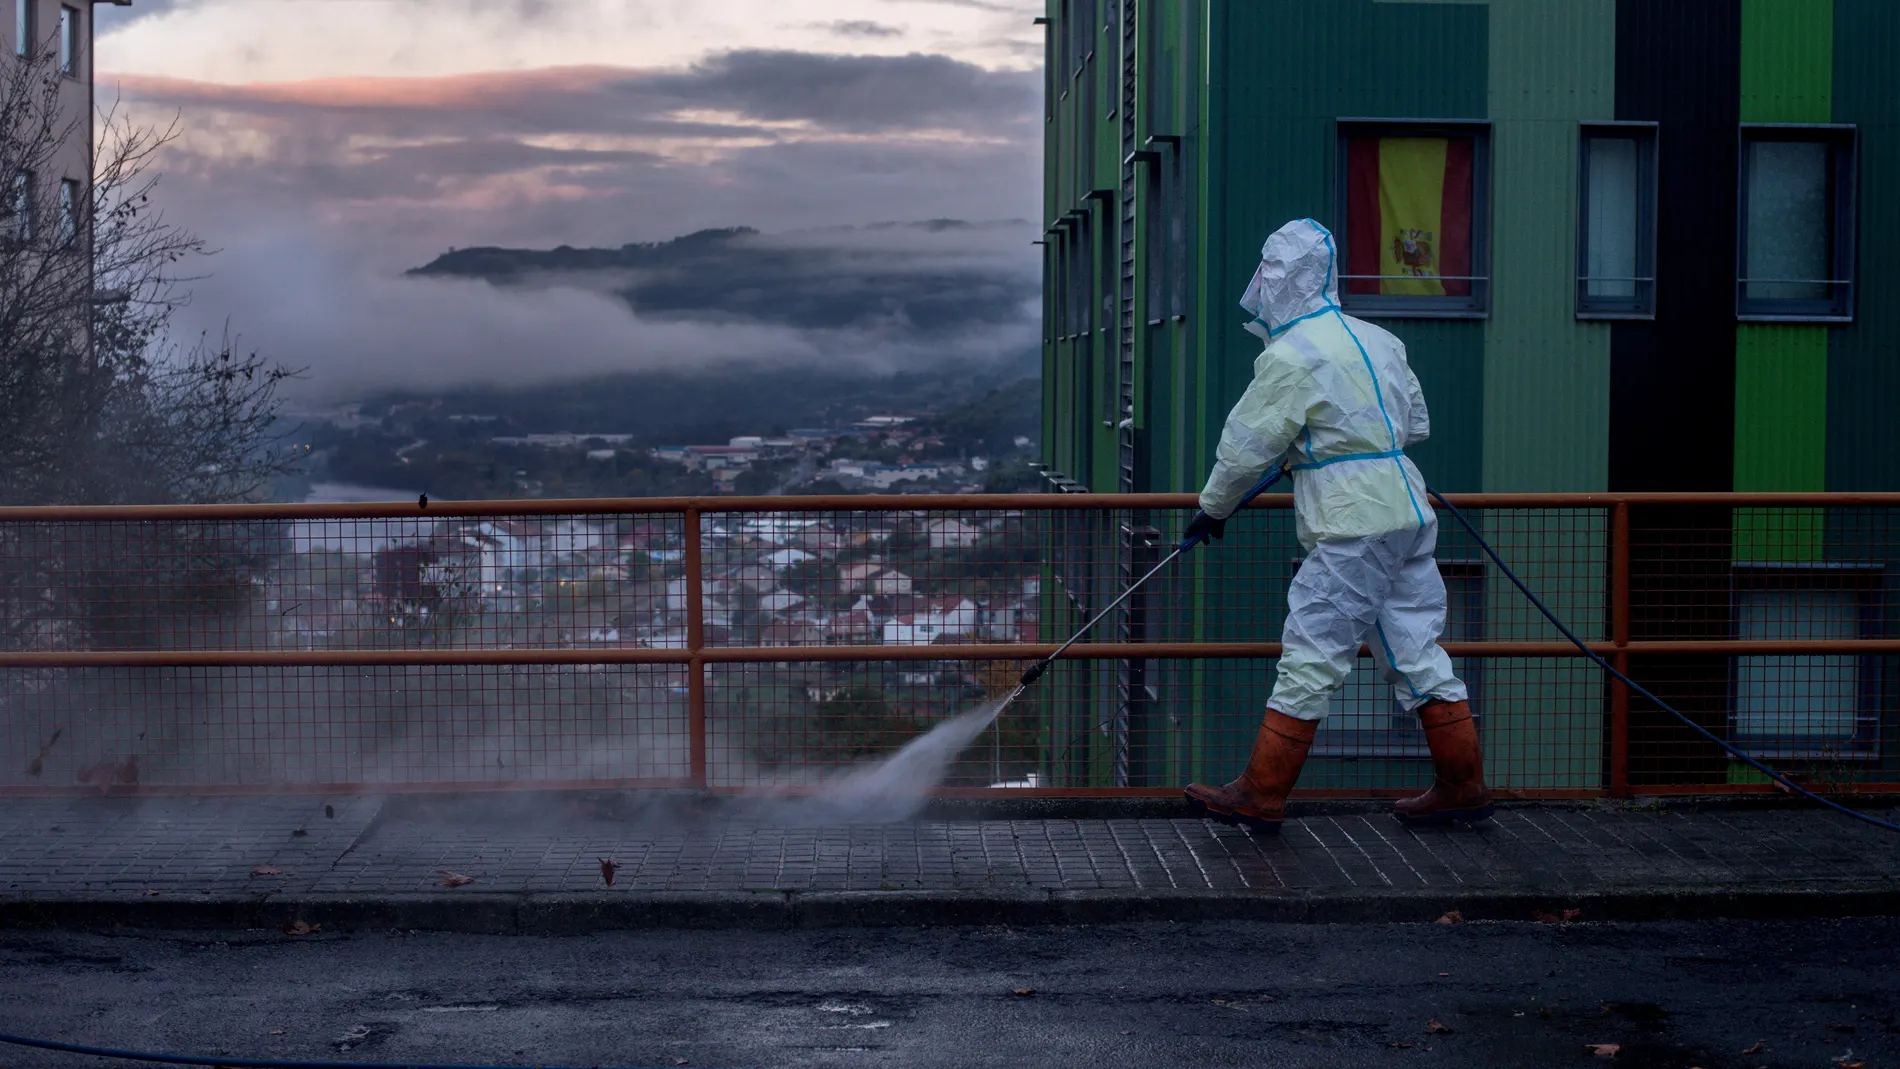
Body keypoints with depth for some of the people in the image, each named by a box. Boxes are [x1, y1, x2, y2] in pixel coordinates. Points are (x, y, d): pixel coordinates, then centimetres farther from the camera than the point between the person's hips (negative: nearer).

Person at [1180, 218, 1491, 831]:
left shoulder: (1291, 356, -11)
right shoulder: (1377, 340, 14)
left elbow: (1247, 445, -7)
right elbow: (1415, 423, 22)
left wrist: (1213, 508, 7)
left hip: (1353, 527, -9)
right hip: (1408, 515, 9)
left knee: (1311, 657, -4)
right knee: (1415, 651, 13)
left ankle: (1261, 795, 1)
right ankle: (1463, 786, 17)